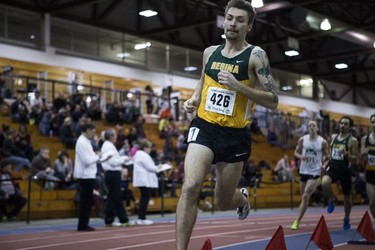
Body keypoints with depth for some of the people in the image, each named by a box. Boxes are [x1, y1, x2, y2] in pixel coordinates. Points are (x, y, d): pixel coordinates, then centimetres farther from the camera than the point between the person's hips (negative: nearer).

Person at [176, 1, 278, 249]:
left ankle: (243, 198, 49)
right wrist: (194, 98, 6)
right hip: (204, 126, 2)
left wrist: (238, 86, -21)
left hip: (235, 135, -2)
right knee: (190, 187, -23)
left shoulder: (256, 55, -5)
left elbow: (273, 101, -10)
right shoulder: (210, 52, 8)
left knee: (223, 202, 11)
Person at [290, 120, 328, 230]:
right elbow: (296, 152, 9)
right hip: (304, 170, 3)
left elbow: (326, 155, 9)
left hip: (315, 171, -3)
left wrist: (323, 163, -10)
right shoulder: (302, 140, 0)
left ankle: (297, 221, -11)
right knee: (304, 196, 13)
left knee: (305, 196, -13)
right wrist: (301, 156, -13)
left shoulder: (323, 142, -4)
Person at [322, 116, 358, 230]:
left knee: (347, 196, 12)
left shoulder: (353, 141, -8)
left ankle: (347, 219, 33)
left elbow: (355, 159, -11)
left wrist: (346, 153, -28)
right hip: (332, 167, 2)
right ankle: (331, 200, -1)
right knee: (324, 183, -31)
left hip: (344, 169, -2)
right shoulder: (333, 137, 6)